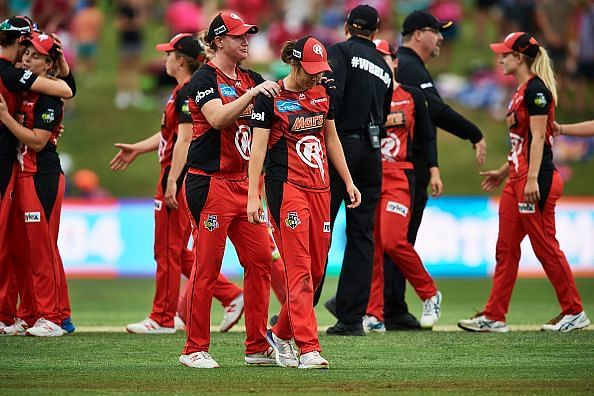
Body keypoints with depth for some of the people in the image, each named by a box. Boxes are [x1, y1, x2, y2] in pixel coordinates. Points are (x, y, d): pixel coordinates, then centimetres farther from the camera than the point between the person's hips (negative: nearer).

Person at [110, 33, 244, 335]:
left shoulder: (188, 92, -15)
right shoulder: (182, 91, 16)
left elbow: (184, 140, -20)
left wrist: (172, 182, -23)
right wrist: (137, 149, 29)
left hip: (180, 177, -10)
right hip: (173, 175, 10)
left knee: (168, 250, -2)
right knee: (174, 251, 13)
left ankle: (162, 319, 6)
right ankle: (231, 295, 12)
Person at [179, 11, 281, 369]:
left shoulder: (251, 78, 16)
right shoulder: (205, 78, -6)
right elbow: (217, 118, -22)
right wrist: (252, 93, -26)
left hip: (245, 184, 7)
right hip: (211, 184, -7)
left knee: (260, 261, 5)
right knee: (207, 268, -5)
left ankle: (258, 347, 12)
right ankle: (195, 350, 1)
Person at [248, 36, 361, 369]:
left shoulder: (323, 93, 12)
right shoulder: (272, 98, -7)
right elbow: (258, 146, -9)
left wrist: (348, 181, 19)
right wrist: (253, 195, -16)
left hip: (320, 188, 7)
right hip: (287, 188, -7)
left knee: (317, 269, 8)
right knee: (299, 269, -12)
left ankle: (281, 333, 24)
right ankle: (309, 348, -16)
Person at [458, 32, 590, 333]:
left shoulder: (536, 89, -12)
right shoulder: (522, 91, 17)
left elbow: (537, 138, -18)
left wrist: (532, 180, -23)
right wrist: (503, 173, 27)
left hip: (537, 180, -10)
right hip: (517, 179, 10)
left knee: (545, 246, -4)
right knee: (505, 248, 8)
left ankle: (574, 312, 5)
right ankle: (494, 316, 9)